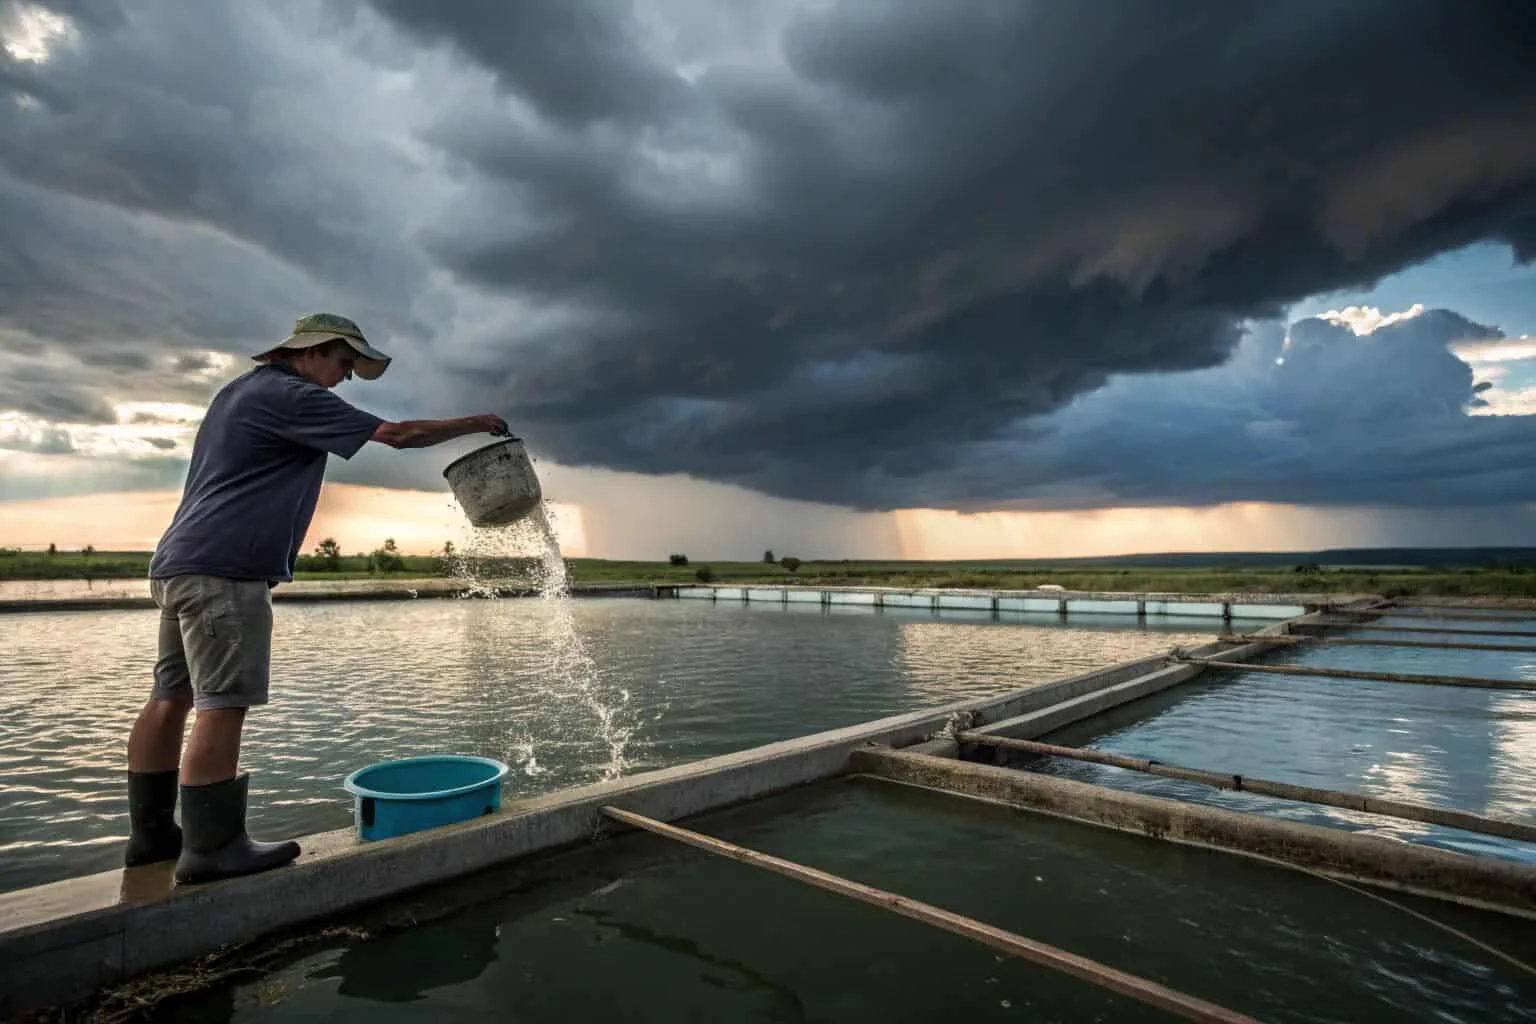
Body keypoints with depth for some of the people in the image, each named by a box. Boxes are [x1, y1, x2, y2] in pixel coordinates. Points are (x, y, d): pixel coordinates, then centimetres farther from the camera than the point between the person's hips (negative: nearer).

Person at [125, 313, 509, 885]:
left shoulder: (241, 389, 21)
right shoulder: (292, 396, -10)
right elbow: (399, 434, -12)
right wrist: (475, 424, -2)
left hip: (181, 563, 11)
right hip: (224, 570, -11)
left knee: (171, 697, 11)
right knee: (222, 705, -9)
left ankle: (152, 833, 19)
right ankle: (211, 847, -5)